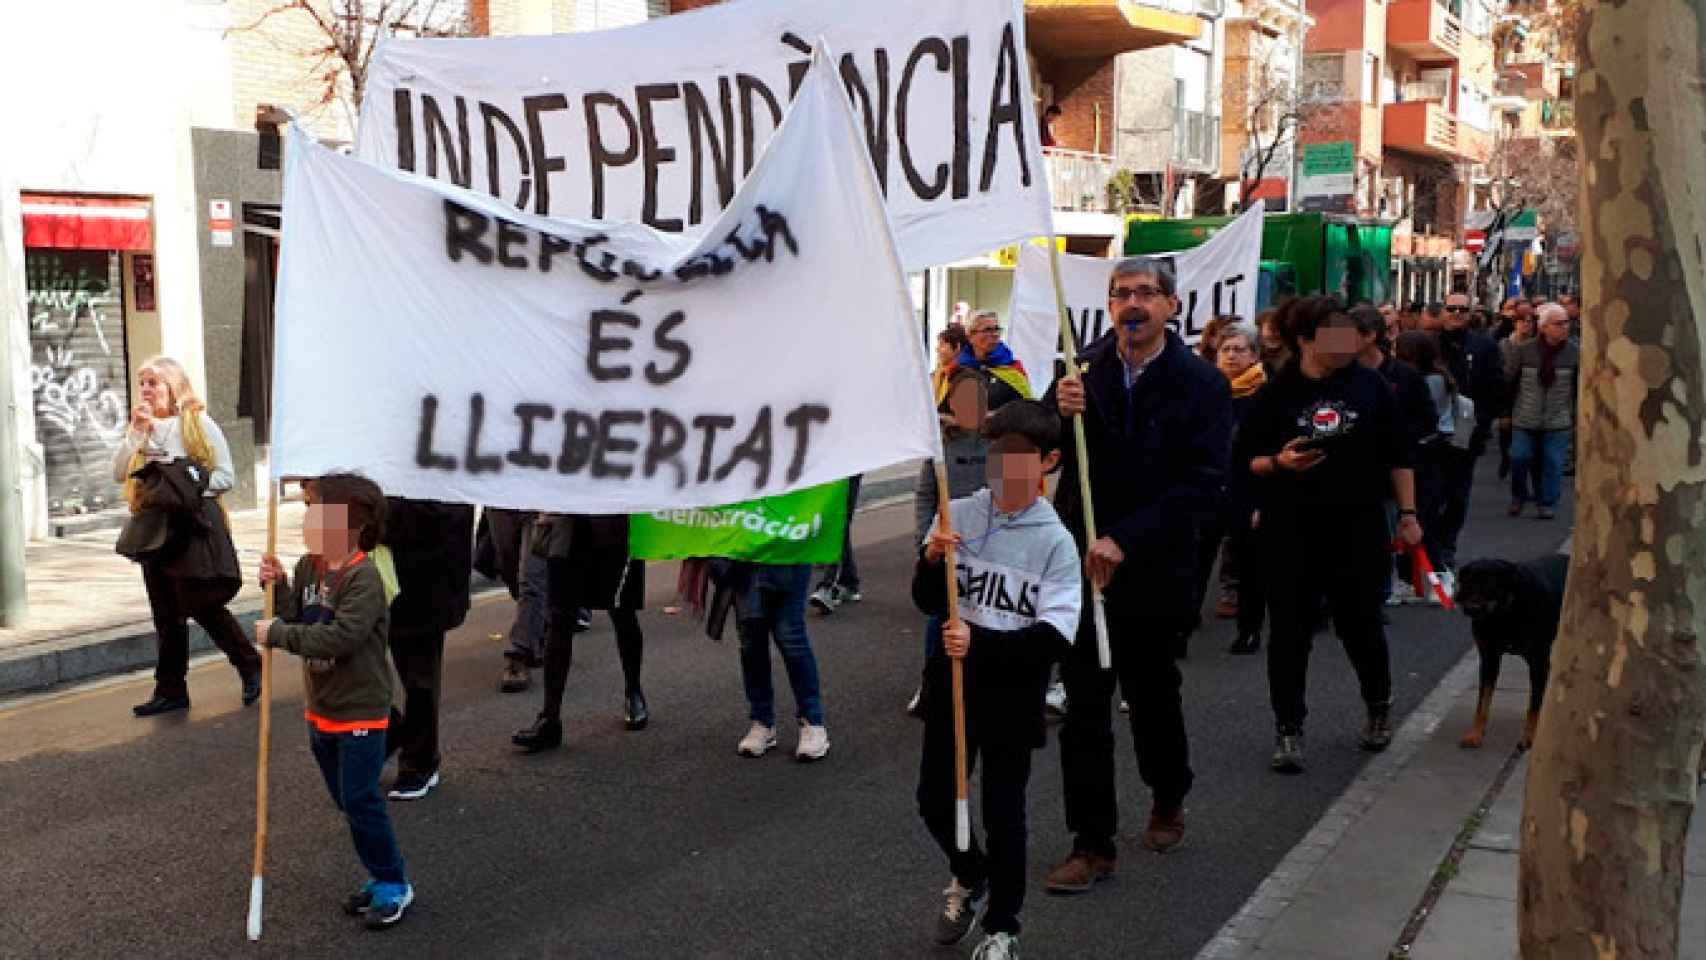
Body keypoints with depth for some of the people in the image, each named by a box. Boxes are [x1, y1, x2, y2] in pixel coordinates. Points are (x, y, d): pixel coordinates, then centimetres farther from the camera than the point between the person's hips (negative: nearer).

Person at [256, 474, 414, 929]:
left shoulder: (364, 577, -23)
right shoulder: (308, 566, 3)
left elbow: (339, 637, -31)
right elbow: (297, 620, 4)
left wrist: (278, 633, -25)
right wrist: (278, 587, -10)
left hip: (360, 711, -9)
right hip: (322, 708, 9)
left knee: (360, 801, -4)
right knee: (346, 801, 16)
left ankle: (393, 883, 12)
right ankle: (382, 875, 29)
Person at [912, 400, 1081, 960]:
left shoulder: (1056, 540, -11)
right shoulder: (957, 515, -4)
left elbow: (1055, 636, -18)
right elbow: (929, 603, 0)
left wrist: (981, 645, -27)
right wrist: (931, 562, -20)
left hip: (1014, 692, -3)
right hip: (953, 681, 3)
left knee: (1003, 811, 7)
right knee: (934, 799, 13)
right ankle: (969, 876, 43)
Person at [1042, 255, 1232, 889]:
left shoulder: (1201, 384, -7)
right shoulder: (1084, 370, 0)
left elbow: (1200, 485, -14)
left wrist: (1125, 541, -22)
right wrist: (1060, 411, -20)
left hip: (1153, 570, -1)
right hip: (1081, 563, 2)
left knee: (1152, 694, 17)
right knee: (1085, 706, 1)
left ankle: (1168, 800, 44)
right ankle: (1092, 844, 11)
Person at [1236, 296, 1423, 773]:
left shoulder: (1369, 385, 1)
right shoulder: (1276, 393, -4)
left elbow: (1397, 455, 7)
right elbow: (1243, 459, 0)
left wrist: (1407, 514, 4)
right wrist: (1279, 462, -19)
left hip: (1358, 527, 1)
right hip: (1291, 532, -1)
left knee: (1361, 624, 10)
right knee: (1290, 631, 2)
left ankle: (1379, 706, 36)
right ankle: (1288, 728, 13)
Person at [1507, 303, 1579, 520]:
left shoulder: (1574, 353, -3)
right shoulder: (1524, 351, -4)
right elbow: (1510, 382, 2)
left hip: (1557, 422, 0)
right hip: (1525, 419, 0)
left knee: (1552, 462, 1)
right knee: (1519, 457, 1)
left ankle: (1547, 503, 15)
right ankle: (1519, 496, 25)